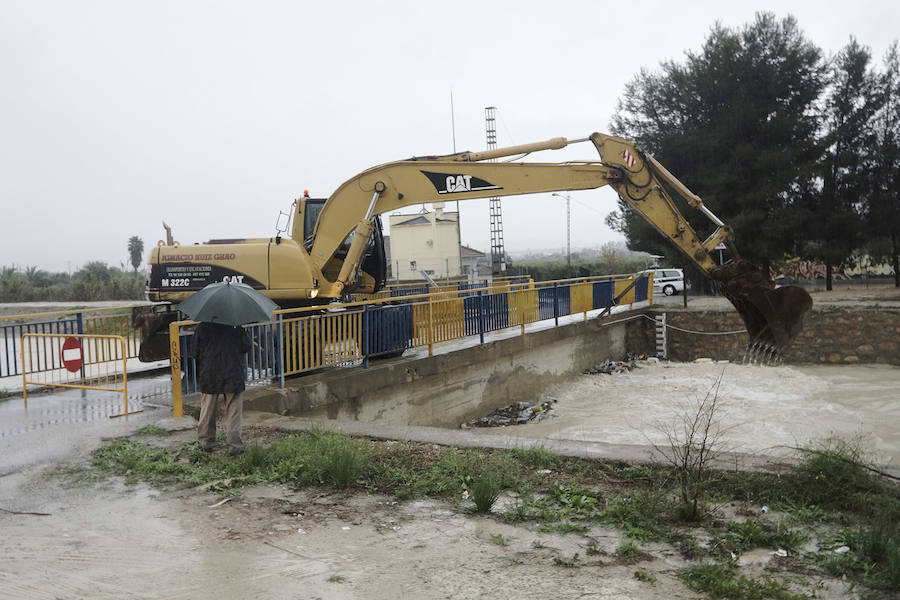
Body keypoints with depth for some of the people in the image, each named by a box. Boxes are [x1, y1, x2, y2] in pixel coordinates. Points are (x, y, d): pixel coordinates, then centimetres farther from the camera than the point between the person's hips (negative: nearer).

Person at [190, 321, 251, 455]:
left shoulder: (202, 327, -4)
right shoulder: (236, 328, -8)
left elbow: (194, 351, 0)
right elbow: (246, 347, -4)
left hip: (209, 375, 2)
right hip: (233, 375, -2)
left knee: (208, 410, 17)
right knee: (233, 411, 3)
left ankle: (206, 441, 27)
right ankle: (234, 445, 2)